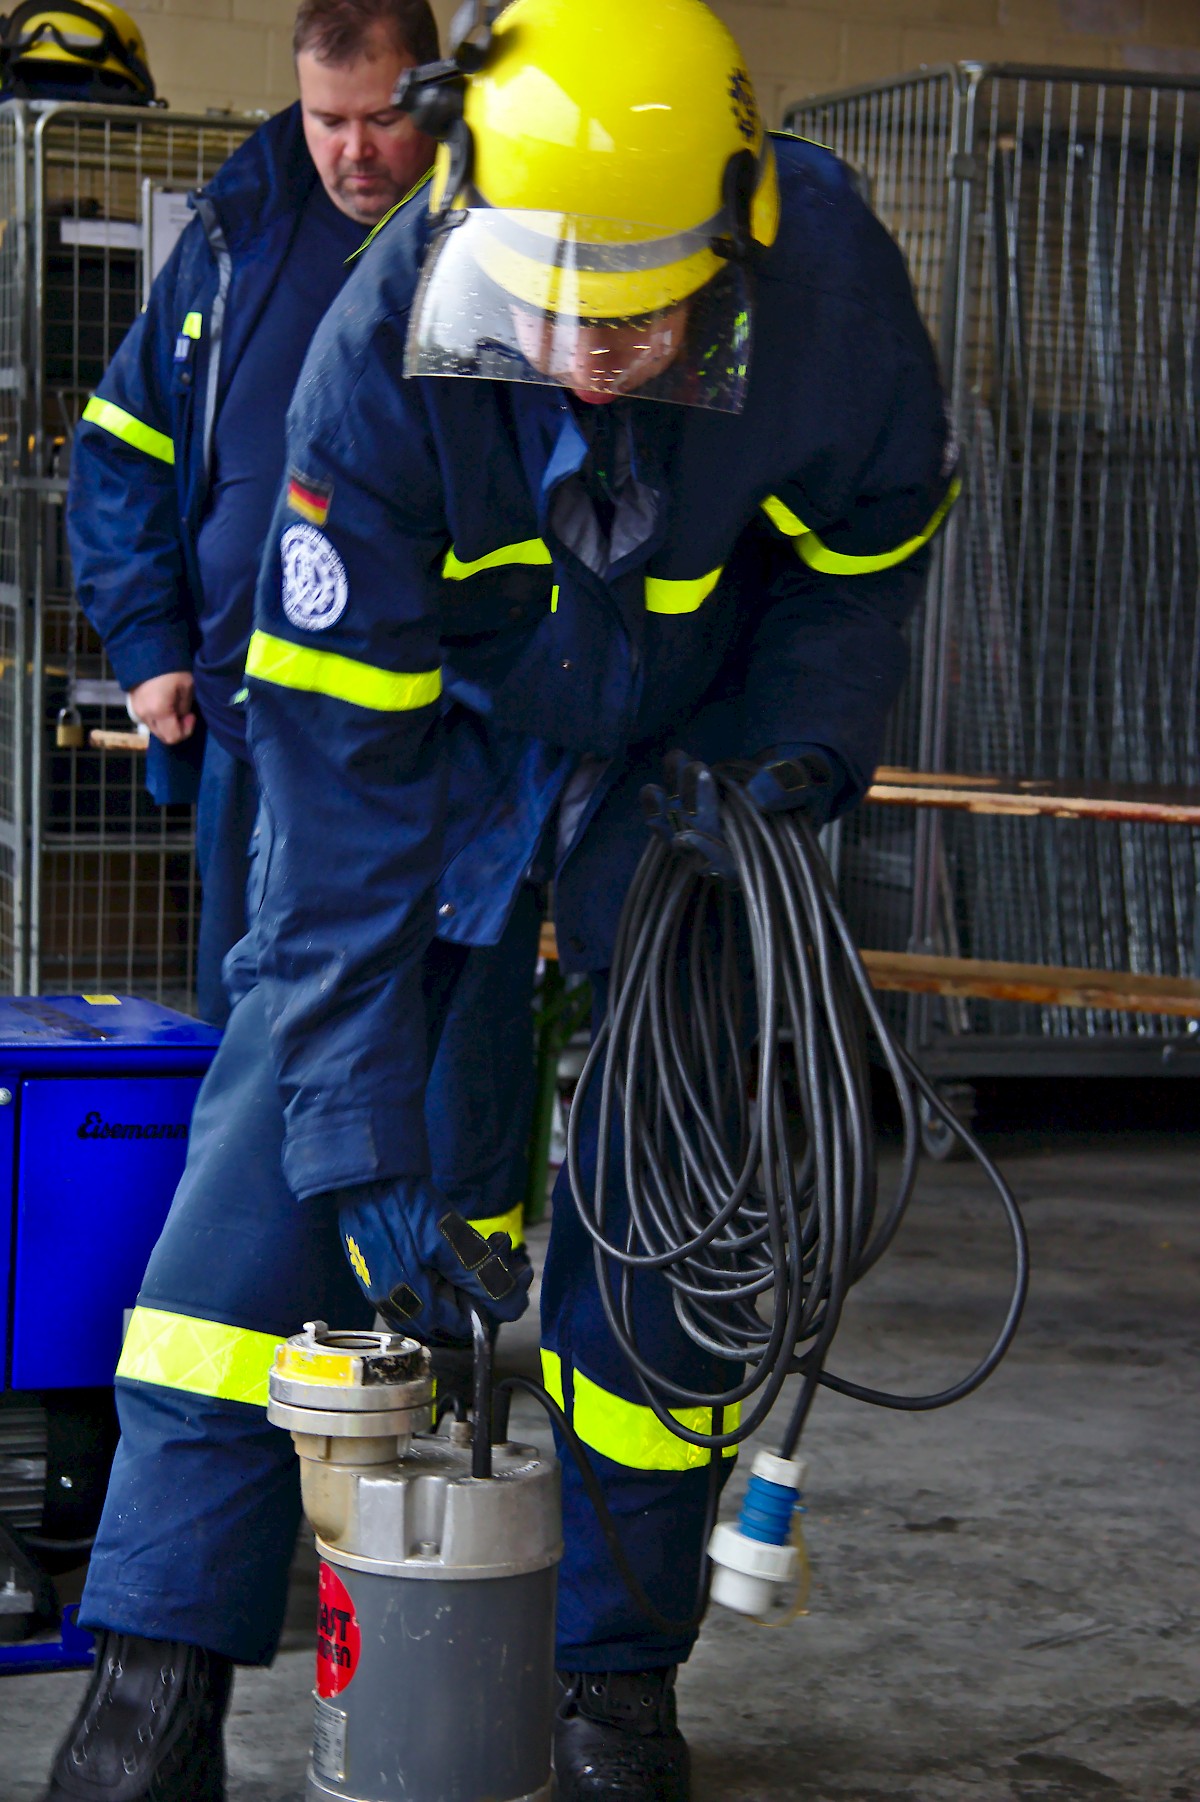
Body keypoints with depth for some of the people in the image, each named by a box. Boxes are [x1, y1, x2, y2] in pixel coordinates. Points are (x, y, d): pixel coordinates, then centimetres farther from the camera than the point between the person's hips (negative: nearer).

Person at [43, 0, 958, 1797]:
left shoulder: (830, 285, -28)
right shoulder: (380, 361, -33)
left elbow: (873, 541, -3)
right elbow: (346, 783, -31)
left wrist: (798, 749, -19)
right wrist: (368, 1145, -33)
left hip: (682, 753, 1)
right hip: (441, 723, -1)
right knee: (285, 1101, -13)